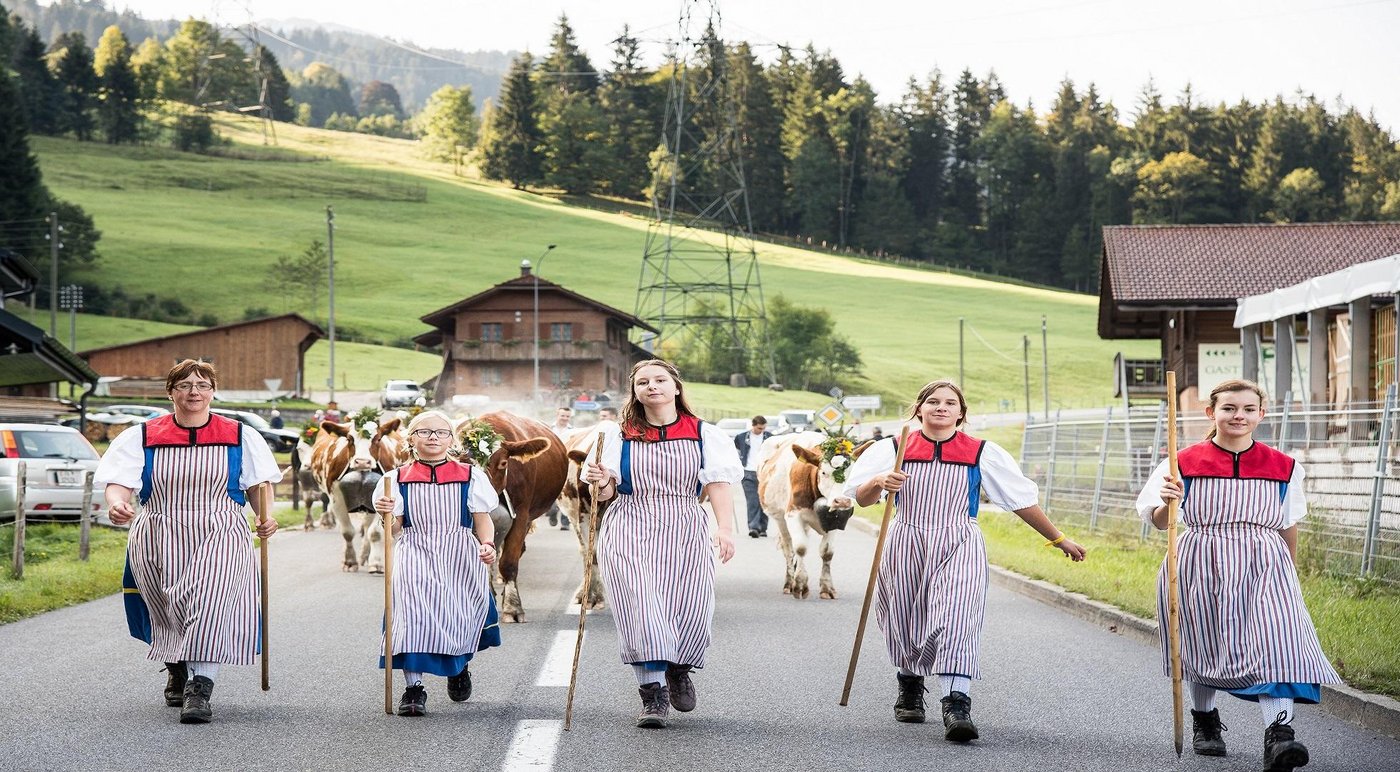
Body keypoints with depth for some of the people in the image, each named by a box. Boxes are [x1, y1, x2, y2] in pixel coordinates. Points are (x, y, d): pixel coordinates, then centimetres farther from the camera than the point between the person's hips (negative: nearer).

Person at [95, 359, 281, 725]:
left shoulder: (239, 437, 6)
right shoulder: (142, 437, 4)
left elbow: (258, 484, 12)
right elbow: (119, 484, -5)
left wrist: (266, 517, -7)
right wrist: (116, 505, -28)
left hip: (219, 539, -1)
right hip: (159, 542, 1)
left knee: (209, 605, -21)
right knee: (169, 611, 9)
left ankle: (199, 690, -25)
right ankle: (176, 673, 38)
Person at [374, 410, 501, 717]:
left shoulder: (470, 476, 8)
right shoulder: (398, 479, 9)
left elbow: (483, 520, 7)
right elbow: (395, 529, 5)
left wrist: (488, 545, -12)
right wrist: (386, 514, -16)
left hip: (460, 557, 1)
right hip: (415, 555, -1)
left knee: (457, 611, -6)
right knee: (411, 607, -23)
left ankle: (460, 666, 32)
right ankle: (413, 687, -19)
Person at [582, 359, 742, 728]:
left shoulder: (703, 435, 7)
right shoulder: (618, 436, 8)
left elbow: (718, 484, 0)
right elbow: (607, 494, 7)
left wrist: (726, 527, -14)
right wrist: (601, 482, -17)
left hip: (685, 534, 0)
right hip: (630, 532, 0)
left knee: (691, 611, -6)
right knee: (641, 610, -13)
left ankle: (677, 670, 27)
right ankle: (653, 694, -5)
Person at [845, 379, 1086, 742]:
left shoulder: (982, 453, 4)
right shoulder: (894, 449, 4)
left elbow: (1022, 499, 10)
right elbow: (861, 498, -1)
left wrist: (1058, 539, 12)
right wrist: (879, 482, -23)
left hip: (959, 548, -1)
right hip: (906, 545, 1)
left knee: (955, 619, -20)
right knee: (905, 624, 10)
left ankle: (957, 705, -27)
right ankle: (909, 687, 40)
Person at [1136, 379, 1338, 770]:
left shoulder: (1283, 467, 1)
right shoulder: (1186, 463, -3)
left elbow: (1289, 526, 13)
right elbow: (1159, 522, 0)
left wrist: (1290, 573, 21)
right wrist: (1167, 503, -22)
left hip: (1263, 568, 0)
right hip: (1200, 568, 0)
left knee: (1274, 642, -18)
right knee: (1203, 648, 13)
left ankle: (1279, 733, -26)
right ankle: (1204, 721, 38)